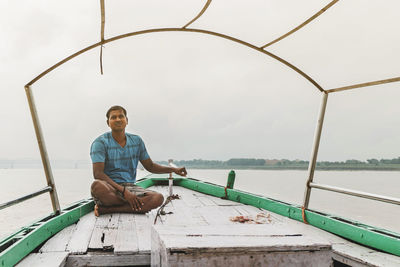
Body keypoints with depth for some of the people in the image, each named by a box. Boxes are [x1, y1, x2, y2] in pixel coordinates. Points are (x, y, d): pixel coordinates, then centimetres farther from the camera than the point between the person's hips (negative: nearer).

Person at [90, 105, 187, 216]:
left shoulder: (136, 141, 11)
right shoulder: (101, 142, -4)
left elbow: (150, 166, 20)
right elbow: (97, 173, -14)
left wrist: (173, 169, 6)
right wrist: (123, 191, -24)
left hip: (130, 187, 5)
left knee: (158, 198, -25)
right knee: (97, 186, -40)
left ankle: (106, 209, -22)